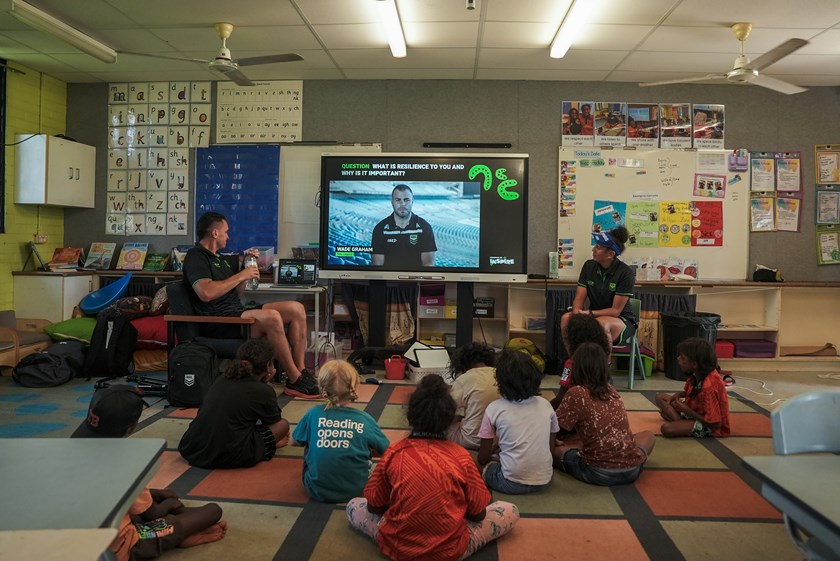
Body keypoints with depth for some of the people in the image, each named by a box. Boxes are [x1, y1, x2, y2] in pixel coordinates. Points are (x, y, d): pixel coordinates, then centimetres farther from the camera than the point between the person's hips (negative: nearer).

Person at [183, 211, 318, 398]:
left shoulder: (217, 258, 26)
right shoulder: (195, 257, -4)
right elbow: (206, 293, -23)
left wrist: (246, 267, 13)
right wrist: (241, 276, -14)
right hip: (219, 323, -10)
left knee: (296, 309, -3)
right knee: (271, 317, -35)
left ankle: (300, 370, -7)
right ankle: (295, 381, -24)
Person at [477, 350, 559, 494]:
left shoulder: (495, 409, -7)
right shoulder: (545, 405, 3)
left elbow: (483, 459, -1)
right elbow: (551, 447, 13)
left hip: (512, 483, -4)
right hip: (544, 481, 5)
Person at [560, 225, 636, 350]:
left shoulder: (625, 273, -14)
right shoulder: (589, 266, 1)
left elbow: (615, 310, -14)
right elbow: (579, 299, -3)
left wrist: (589, 313, -27)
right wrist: (576, 312, -26)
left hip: (622, 320, -4)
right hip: (594, 316, 4)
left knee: (601, 323, -38)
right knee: (566, 318, -25)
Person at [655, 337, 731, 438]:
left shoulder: (709, 386, -31)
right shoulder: (699, 374, -5)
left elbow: (715, 424, -27)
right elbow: (693, 392, 19)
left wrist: (687, 410, -19)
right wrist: (678, 395, -4)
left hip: (711, 427, -9)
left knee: (667, 428, -32)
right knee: (660, 397, 6)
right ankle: (680, 421, -9)